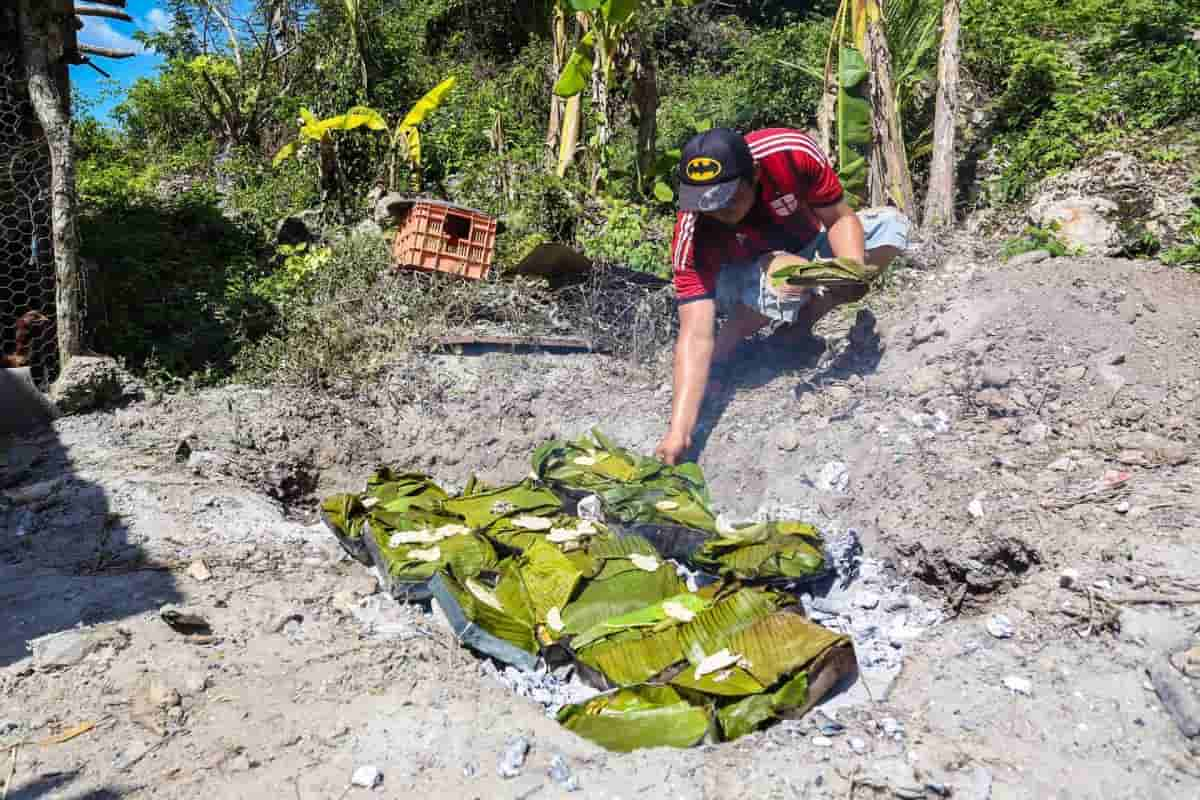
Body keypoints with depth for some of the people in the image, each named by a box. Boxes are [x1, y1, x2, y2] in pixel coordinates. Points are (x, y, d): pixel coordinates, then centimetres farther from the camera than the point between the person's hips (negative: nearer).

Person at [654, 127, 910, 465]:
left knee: (891, 224, -17)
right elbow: (695, 336, -38)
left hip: (809, 247, 4)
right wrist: (679, 431, -47)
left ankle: (797, 329, -10)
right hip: (744, 278, -4)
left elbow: (841, 218, -17)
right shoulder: (693, 233, -34)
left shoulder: (793, 152, -31)